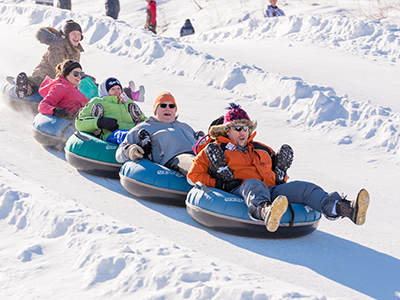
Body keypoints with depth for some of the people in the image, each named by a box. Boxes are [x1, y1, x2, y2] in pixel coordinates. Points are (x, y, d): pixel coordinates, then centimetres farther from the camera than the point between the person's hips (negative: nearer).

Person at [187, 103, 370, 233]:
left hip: (271, 191, 5)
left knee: (303, 188, -21)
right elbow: (194, 175, 9)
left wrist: (281, 167, 13)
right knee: (254, 184, -41)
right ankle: (265, 212, -81)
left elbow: (275, 179, 35)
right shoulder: (216, 151, 18)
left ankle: (347, 209, -46)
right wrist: (219, 184, -3)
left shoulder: (261, 150, 33)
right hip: (239, 191, -5)